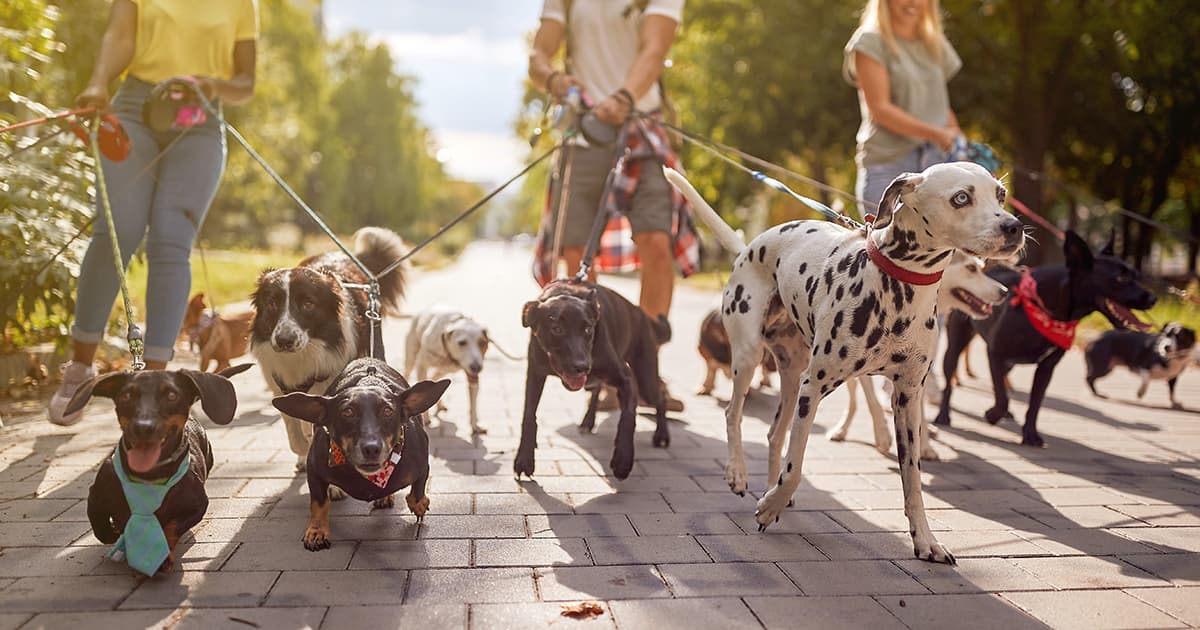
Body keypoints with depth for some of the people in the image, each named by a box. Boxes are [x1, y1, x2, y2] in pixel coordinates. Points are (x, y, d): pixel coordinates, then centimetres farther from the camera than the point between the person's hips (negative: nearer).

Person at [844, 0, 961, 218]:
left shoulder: (936, 44, 17)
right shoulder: (870, 42, -2)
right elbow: (880, 109, -10)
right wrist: (935, 133, -19)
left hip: (937, 160, 5)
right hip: (887, 164, -5)